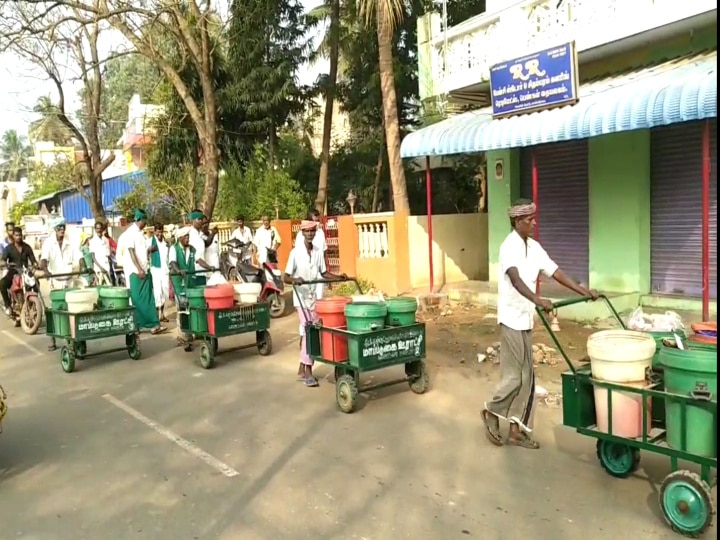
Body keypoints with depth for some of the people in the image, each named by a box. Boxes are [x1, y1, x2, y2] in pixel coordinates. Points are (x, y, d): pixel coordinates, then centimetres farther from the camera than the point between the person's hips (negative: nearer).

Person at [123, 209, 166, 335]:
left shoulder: (141, 233, 17)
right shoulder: (130, 232, -9)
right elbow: (131, 251, -16)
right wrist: (139, 269, -20)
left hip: (144, 270, 8)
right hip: (134, 271, -8)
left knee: (148, 298, 4)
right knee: (136, 299, -3)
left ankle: (153, 324, 4)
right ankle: (134, 326, 4)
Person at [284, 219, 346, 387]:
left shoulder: (318, 252, 3)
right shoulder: (295, 252, -11)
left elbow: (324, 273, 14)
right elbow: (285, 277, -11)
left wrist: (339, 277, 0)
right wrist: (294, 280, -32)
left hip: (314, 296, 5)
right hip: (301, 297, -5)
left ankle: (302, 369, 21)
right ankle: (308, 371, -4)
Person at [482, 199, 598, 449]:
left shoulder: (534, 247, 10)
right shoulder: (509, 246, -16)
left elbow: (555, 272, 9)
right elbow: (515, 280, -31)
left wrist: (583, 291, 1)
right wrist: (538, 300, -45)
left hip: (525, 320, 8)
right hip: (512, 319, -8)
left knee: (526, 378, 10)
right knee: (514, 376, -3)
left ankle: (517, 431, 18)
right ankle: (492, 411, 21)